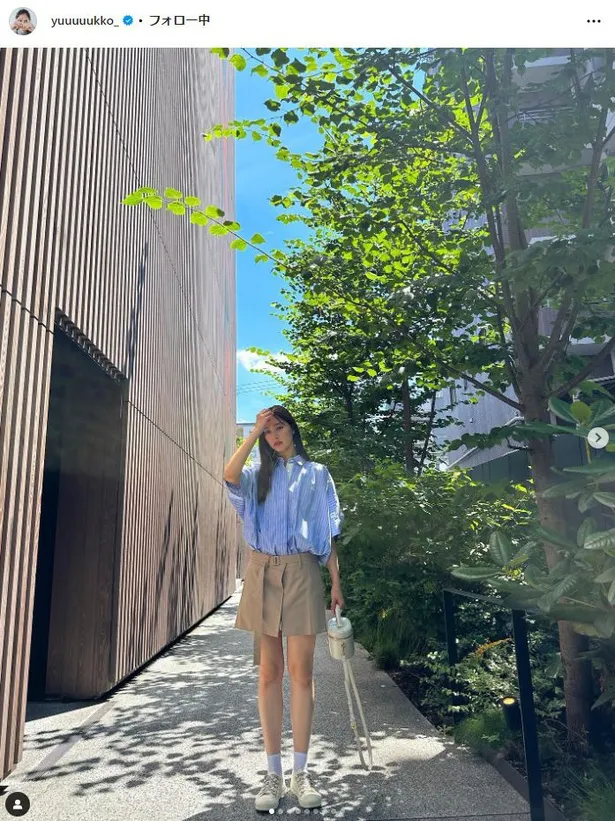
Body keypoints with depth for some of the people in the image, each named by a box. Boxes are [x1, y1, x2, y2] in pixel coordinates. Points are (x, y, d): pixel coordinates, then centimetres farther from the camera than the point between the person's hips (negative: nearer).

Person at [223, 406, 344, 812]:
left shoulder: (317, 473, 11)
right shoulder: (259, 473, 13)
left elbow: (328, 531, 9)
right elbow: (229, 475, -11)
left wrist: (336, 581, 2)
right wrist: (254, 431, -7)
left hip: (301, 573, -1)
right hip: (264, 572, 1)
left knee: (301, 671, -1)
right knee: (269, 672, 3)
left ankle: (300, 773, 9)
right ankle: (274, 773, 11)